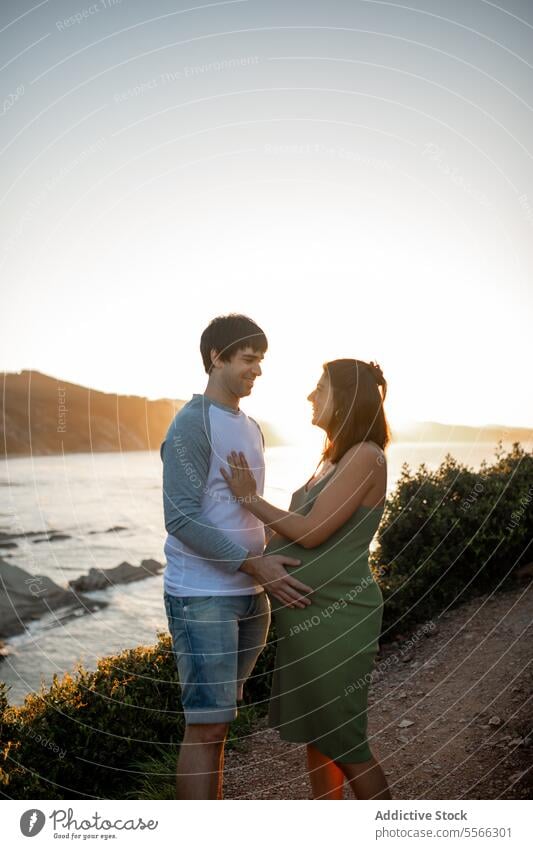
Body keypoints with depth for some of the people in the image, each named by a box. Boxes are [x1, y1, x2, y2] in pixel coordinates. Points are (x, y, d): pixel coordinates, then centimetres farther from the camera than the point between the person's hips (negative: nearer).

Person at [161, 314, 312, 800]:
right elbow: (181, 519, -17)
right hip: (202, 596, -7)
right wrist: (254, 564, -21)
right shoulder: (192, 423, -10)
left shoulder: (251, 427, 15)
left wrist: (271, 568, 10)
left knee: (218, 720, 15)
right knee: (206, 725, -3)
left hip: (249, 595, 8)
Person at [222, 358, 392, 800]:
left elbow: (312, 532, -19)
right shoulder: (336, 457, 12)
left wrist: (250, 499, -10)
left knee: (343, 740, 4)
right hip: (308, 612, 9)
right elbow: (297, 531, 16)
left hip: (337, 616, -9)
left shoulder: (365, 457, -16)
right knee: (313, 732, 19)